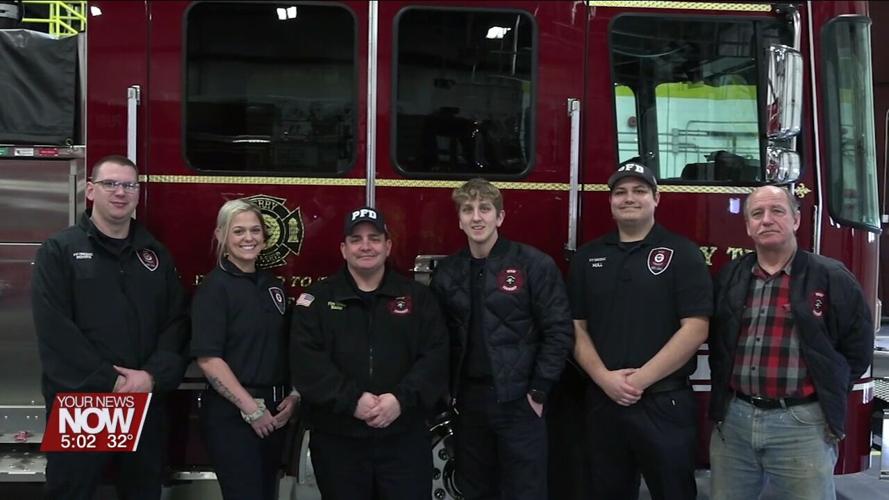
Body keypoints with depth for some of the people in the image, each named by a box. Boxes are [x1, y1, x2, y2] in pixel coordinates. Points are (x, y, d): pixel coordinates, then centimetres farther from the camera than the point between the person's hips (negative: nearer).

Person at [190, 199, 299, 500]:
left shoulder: (273, 285, 10)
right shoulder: (215, 287, -11)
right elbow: (208, 358, -18)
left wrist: (293, 396, 2)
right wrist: (251, 409, -18)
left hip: (274, 412, 7)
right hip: (231, 414, -7)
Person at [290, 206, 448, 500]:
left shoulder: (417, 296, 7)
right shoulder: (317, 299, 3)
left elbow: (436, 356, -1)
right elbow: (306, 362, -8)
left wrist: (402, 398, -15)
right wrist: (352, 399, -18)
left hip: (405, 439, 1)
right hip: (337, 441, 0)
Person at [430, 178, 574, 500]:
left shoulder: (535, 265, -6)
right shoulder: (447, 273, 7)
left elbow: (558, 331, -7)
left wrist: (539, 391, -10)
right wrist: (447, 392, 4)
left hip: (518, 401, -4)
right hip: (467, 401, 4)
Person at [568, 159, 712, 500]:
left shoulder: (682, 253, -3)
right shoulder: (587, 257, 9)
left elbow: (695, 329, -10)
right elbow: (576, 327, 7)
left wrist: (640, 379, -14)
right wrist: (605, 378, -8)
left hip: (665, 404, -3)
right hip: (602, 401, 3)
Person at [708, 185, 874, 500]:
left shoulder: (831, 278, -1)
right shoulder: (728, 278, 10)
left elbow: (858, 348, 4)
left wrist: (825, 394, 4)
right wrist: (721, 401, 12)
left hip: (802, 426, -3)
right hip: (733, 419, 4)